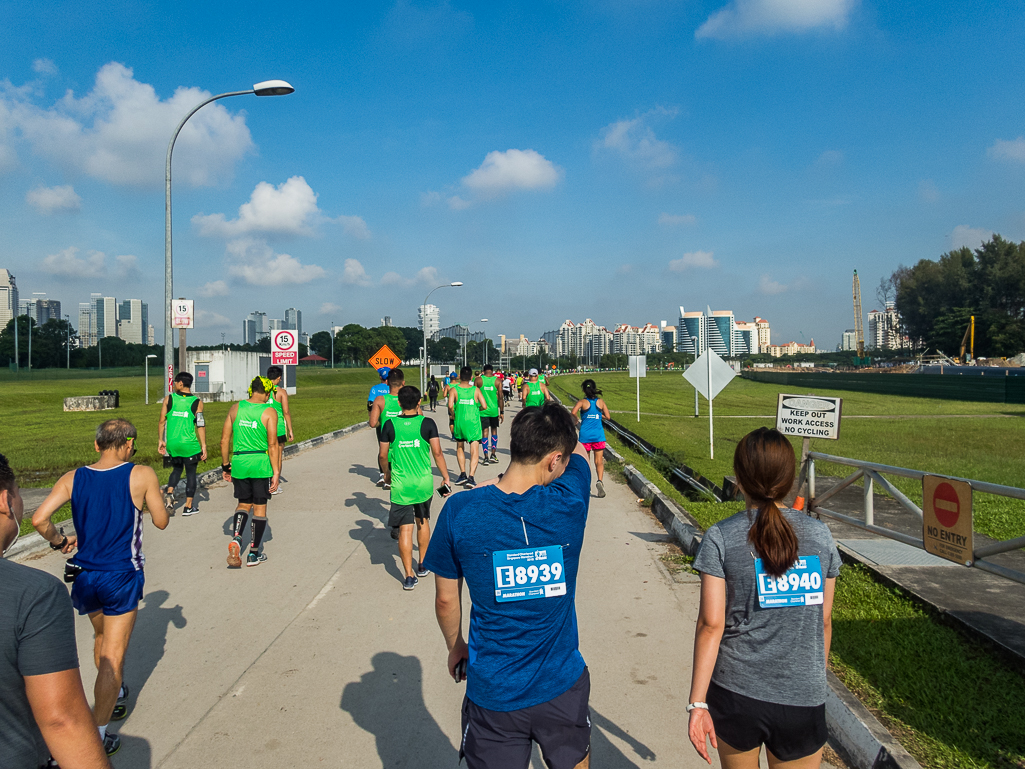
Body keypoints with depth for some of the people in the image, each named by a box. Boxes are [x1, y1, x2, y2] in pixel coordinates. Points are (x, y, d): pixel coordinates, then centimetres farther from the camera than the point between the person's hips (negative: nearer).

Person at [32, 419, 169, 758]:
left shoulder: (72, 479, -3)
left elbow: (39, 519, -13)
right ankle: (99, 735, 6)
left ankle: (114, 694, 47)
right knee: (114, 656, 3)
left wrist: (59, 540, 6)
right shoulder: (141, 476, -13)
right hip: (121, 577, -4)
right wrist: (156, 495, 12)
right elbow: (161, 521, -5)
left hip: (84, 575, 5)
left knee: (102, 637, 29)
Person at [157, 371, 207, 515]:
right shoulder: (197, 402, -4)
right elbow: (201, 425, -8)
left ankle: (169, 493, 1)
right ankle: (189, 507, 12)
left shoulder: (169, 399, 1)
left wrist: (160, 440, 12)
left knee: (177, 469, 24)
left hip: (172, 444, 3)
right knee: (191, 473, 9)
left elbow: (162, 421, 2)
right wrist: (203, 446, -4)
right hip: (189, 444, -3)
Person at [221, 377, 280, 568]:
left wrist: (225, 466, 15)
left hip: (239, 463, 3)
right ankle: (253, 554, 14)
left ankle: (236, 538, -8)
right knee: (260, 507, 9)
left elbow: (224, 440, 6)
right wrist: (276, 472, -8)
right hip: (261, 464, -3)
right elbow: (272, 445, -12)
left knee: (244, 504, 18)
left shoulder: (236, 408, 4)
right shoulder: (269, 412, -7)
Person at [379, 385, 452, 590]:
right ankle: (423, 565, 33)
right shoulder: (427, 423, -7)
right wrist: (445, 477, 3)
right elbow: (437, 453, -7)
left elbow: (383, 455, 3)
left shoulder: (390, 425, -4)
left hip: (400, 484, -1)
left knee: (405, 529, 2)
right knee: (422, 522, 21)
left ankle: (409, 576, 2)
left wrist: (387, 473, 21)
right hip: (424, 483, 1)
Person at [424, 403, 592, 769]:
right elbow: (579, 450, 5)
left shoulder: (460, 511, -18)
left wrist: (455, 647, 14)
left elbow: (446, 600, -4)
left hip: (493, 694, -1)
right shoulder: (569, 503, -18)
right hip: (562, 687, 1)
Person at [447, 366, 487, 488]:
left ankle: (463, 474, 17)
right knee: (474, 451, -1)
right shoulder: (476, 390, 0)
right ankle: (471, 477, -13)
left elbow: (450, 405, -15)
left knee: (460, 448, 21)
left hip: (459, 422, 1)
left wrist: (452, 415, 3)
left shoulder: (453, 390, -2)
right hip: (473, 422, -1)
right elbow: (484, 406, -7)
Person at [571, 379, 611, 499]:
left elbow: (573, 412, -21)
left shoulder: (582, 402, -5)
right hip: (599, 435, 1)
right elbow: (608, 416, 2)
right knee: (599, 461, 3)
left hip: (585, 436, -1)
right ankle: (599, 481, -19)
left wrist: (577, 419, -1)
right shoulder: (600, 401, 2)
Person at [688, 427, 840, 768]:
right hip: (803, 701, 1)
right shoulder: (820, 535, -2)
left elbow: (711, 624, -12)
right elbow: (823, 621, 5)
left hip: (735, 693, -1)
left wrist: (698, 702, -6)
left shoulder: (720, 539, -9)